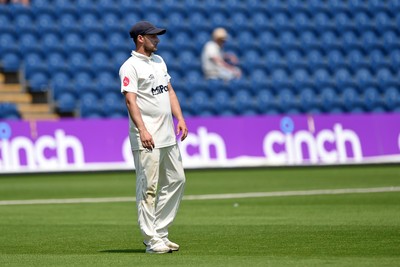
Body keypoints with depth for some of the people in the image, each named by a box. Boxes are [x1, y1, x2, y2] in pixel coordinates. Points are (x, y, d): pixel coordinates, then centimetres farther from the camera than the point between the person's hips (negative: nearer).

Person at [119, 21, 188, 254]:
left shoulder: (159, 61, 18)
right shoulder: (130, 66, -8)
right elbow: (130, 100, -16)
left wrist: (180, 118, 9)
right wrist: (142, 130, -26)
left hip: (168, 135, 9)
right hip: (147, 138, -9)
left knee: (177, 180, 9)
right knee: (148, 188, -6)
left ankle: (159, 233, 17)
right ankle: (152, 240, -4)